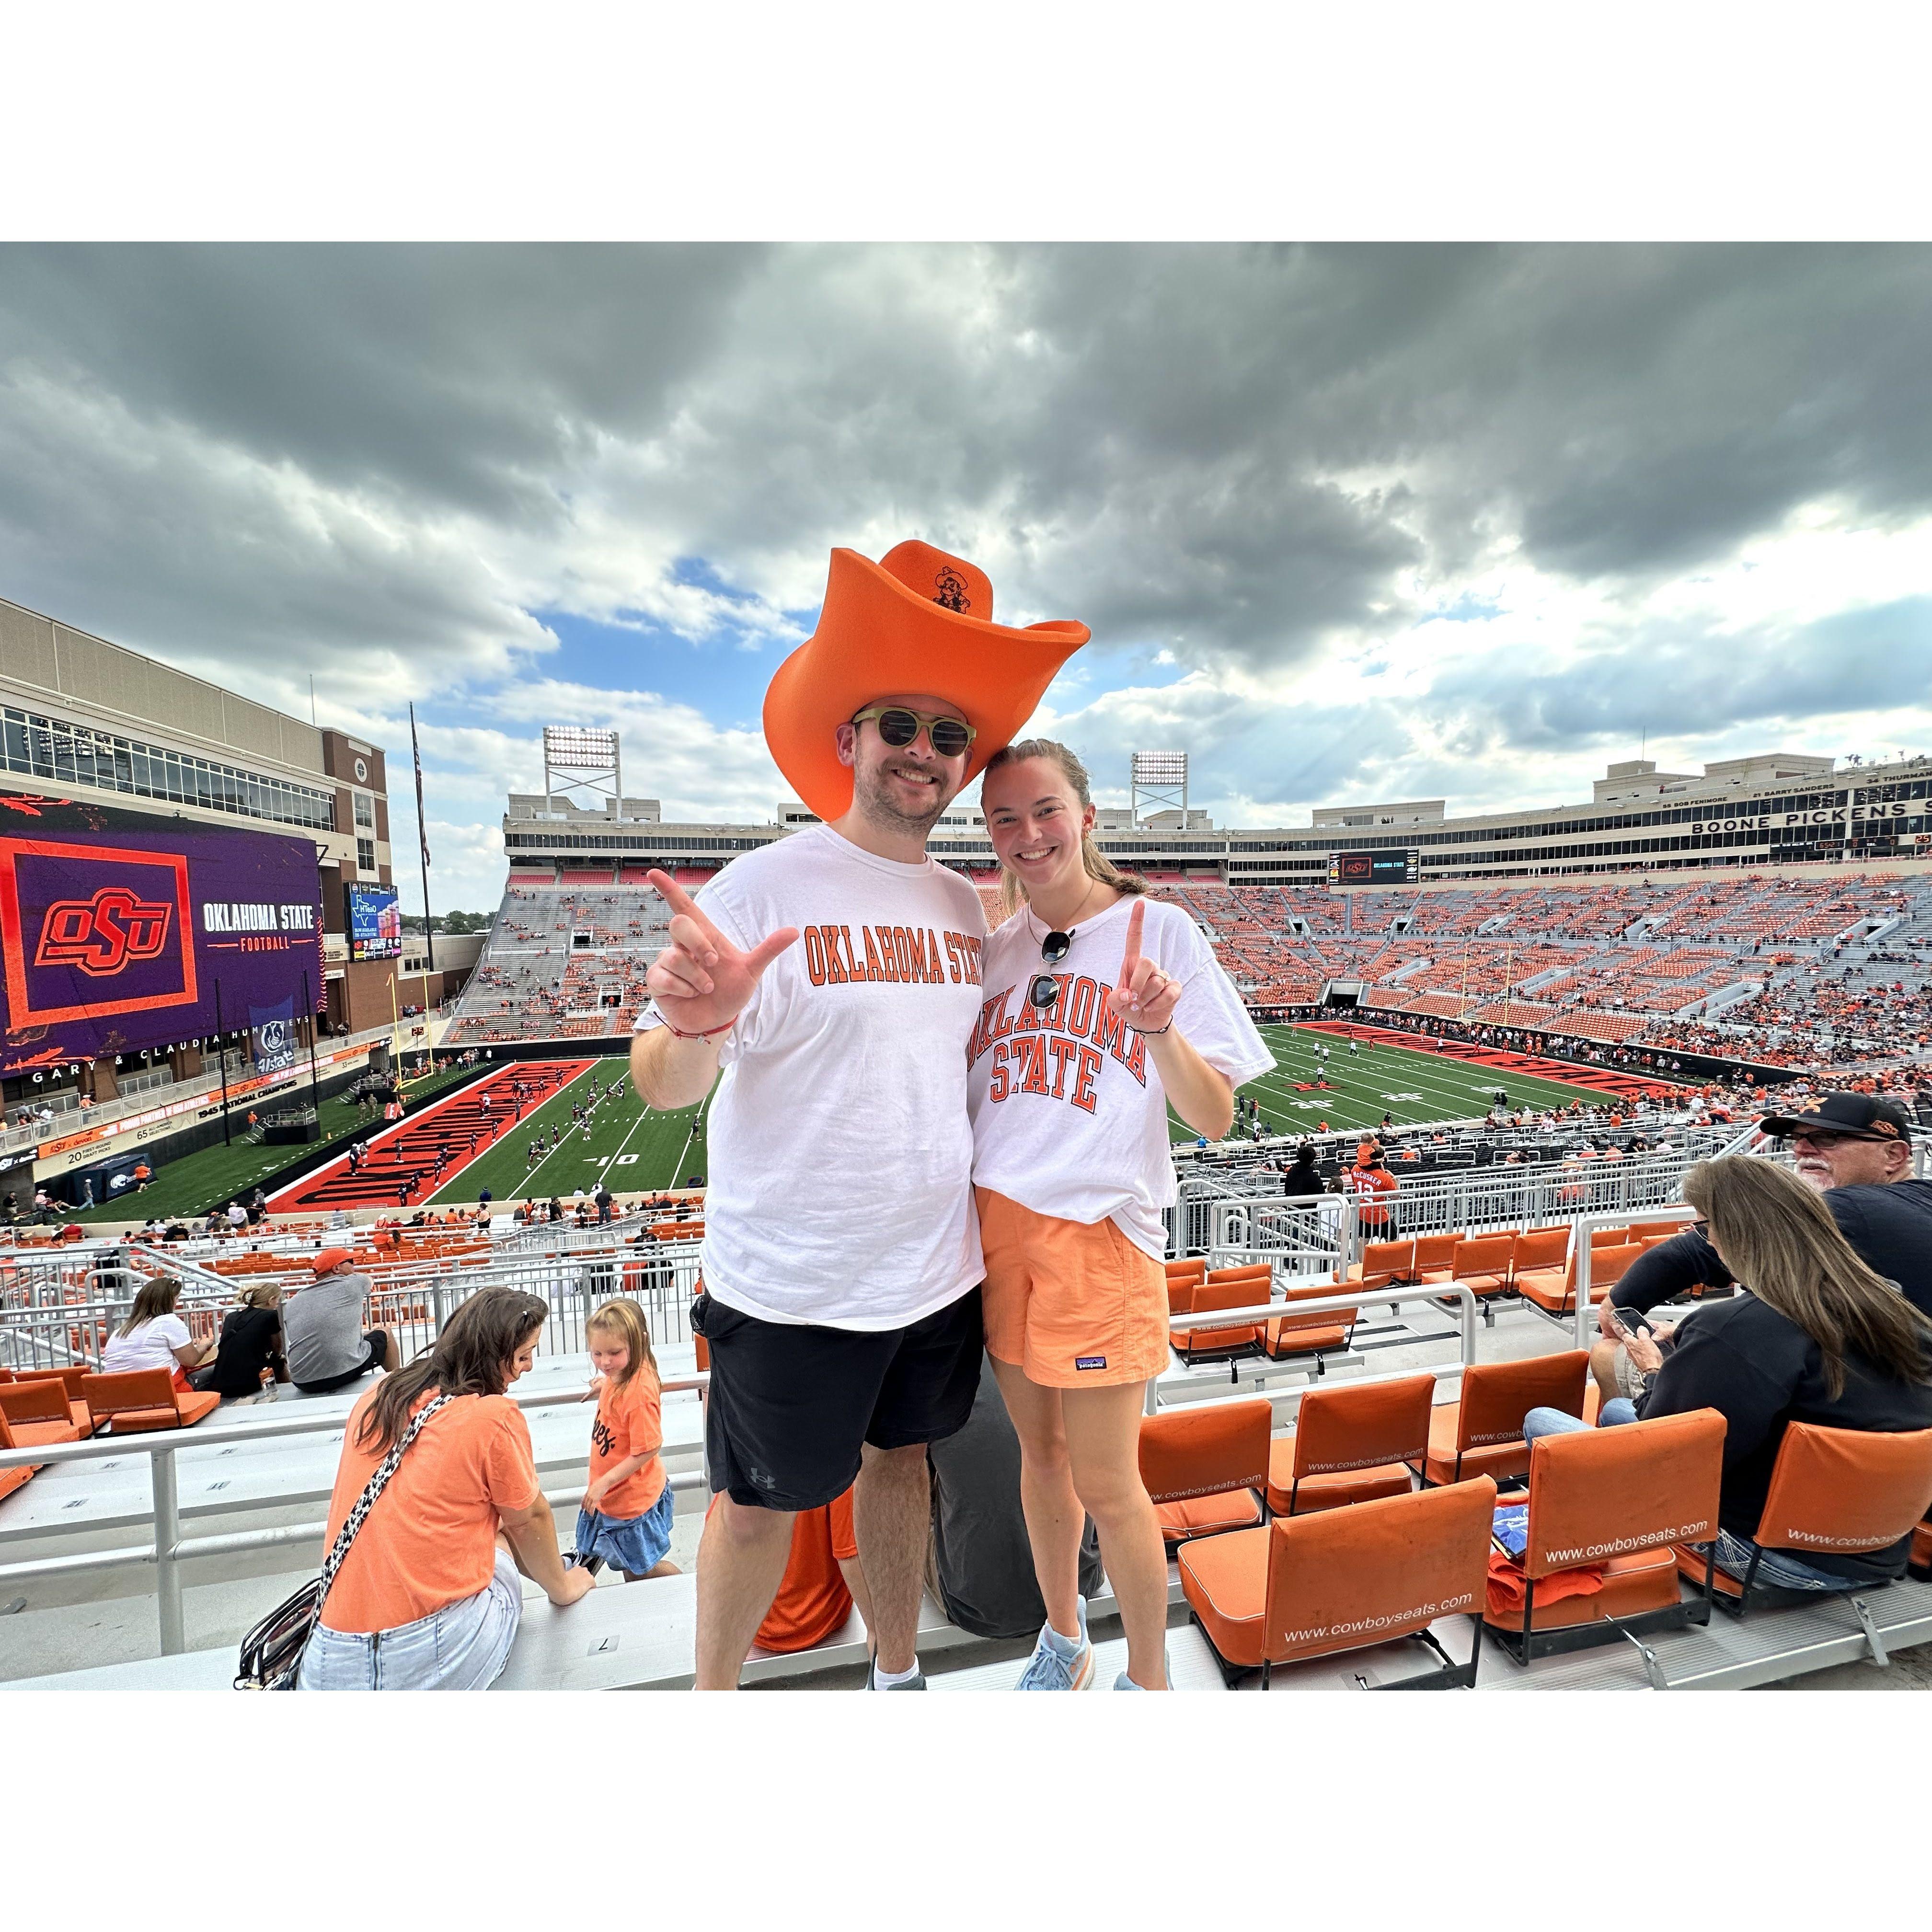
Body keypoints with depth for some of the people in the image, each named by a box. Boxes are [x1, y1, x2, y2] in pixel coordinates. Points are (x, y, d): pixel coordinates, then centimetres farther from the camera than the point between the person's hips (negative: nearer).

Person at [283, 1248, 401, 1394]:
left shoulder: (292, 1302, 13)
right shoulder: (353, 1284, 2)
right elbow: (368, 1279, 29)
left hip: (303, 1383, 5)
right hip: (347, 1373, -4)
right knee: (384, 1334, 25)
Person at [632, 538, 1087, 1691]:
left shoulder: (965, 905, 4)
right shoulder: (765, 885, -14)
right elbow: (663, 1090, -16)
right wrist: (692, 1029, -38)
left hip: (940, 1271, 5)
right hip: (793, 1288, -5)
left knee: (900, 1459, 23)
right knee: (763, 1505, 14)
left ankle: (899, 1673, 49)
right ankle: (713, 1700, 45)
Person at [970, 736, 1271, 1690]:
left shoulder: (1160, 929, -5)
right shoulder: (995, 948, 8)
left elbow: (1213, 1118, -7)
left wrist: (1161, 1030, -23)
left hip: (1099, 1227, -4)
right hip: (995, 1221, 5)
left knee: (1105, 1483, 7)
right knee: (1039, 1448, 20)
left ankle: (1148, 1677, 36)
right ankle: (1062, 1638, 45)